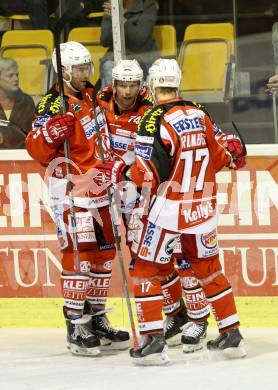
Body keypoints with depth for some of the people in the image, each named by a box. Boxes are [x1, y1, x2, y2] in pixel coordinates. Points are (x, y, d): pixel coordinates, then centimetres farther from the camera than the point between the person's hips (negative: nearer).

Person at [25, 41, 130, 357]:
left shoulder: (90, 96, 11)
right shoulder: (55, 104, -15)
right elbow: (37, 148, -23)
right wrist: (51, 129, -39)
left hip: (98, 191, 9)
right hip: (72, 193, -9)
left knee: (103, 254, 13)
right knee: (79, 256, -11)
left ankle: (97, 319, 24)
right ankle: (76, 328, -8)